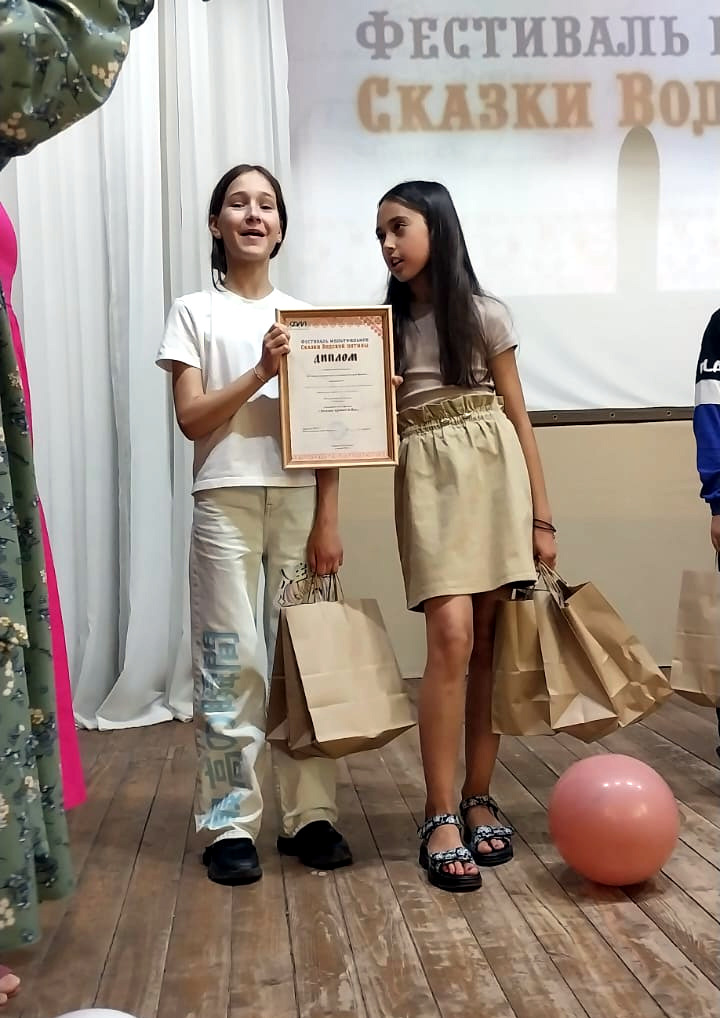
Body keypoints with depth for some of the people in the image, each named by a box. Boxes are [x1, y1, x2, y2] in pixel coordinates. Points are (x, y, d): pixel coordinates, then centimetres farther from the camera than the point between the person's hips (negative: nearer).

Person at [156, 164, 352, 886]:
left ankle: (310, 814, 13)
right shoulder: (194, 312, 7)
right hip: (225, 501, -2)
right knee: (232, 660, -2)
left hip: (299, 499, 2)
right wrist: (261, 372, -14)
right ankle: (230, 825, 8)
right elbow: (192, 418, -2)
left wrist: (327, 520, 0)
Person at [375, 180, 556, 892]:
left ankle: (479, 802, 12)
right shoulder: (384, 325, 14)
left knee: (489, 643, -1)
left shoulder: (484, 315, 7)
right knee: (453, 637, -15)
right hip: (429, 483, 0)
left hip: (495, 475, 0)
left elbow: (517, 416, 6)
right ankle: (441, 817, -8)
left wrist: (541, 515, 2)